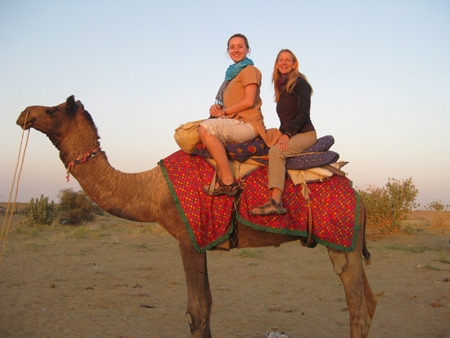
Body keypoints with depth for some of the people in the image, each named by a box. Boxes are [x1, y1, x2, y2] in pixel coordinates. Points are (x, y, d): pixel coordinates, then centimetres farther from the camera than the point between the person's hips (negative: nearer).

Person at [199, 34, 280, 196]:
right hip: (232, 122, 10)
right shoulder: (231, 73, 24)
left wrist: (224, 111, -8)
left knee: (206, 127, -31)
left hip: (247, 123, -10)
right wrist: (217, 107, 3)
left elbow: (249, 101, -15)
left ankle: (228, 182, -31)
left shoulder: (250, 70, -2)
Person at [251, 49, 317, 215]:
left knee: (276, 151, -31)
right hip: (288, 135, 8)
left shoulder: (300, 83, -5)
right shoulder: (281, 87, 19)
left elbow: (304, 112, -15)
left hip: (305, 134, -8)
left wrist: (287, 134, -22)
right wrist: (280, 134, 9)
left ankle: (275, 201, -39)